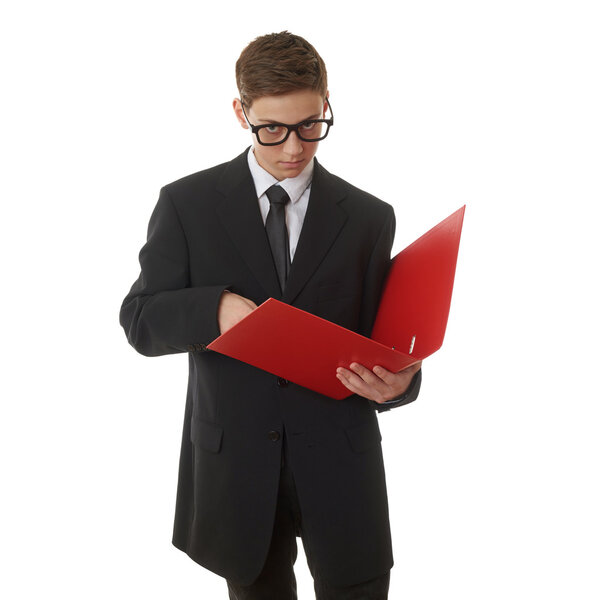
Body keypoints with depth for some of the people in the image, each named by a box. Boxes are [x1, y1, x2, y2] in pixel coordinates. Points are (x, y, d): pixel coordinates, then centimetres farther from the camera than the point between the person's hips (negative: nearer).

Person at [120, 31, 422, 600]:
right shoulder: (186, 204, 0)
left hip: (339, 462, 1)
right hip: (234, 461, 0)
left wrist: (399, 379, -19)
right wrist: (216, 307, -22)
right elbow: (139, 320, -2)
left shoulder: (369, 217, 3)